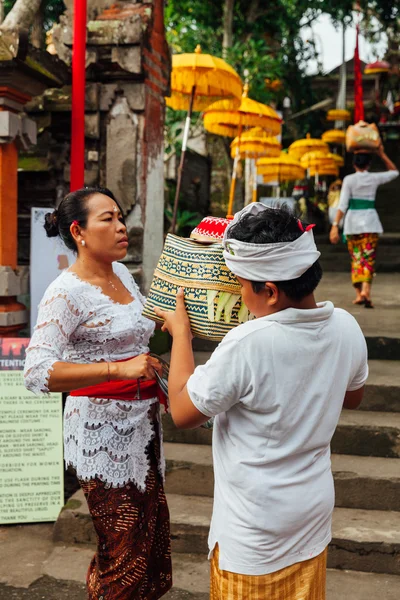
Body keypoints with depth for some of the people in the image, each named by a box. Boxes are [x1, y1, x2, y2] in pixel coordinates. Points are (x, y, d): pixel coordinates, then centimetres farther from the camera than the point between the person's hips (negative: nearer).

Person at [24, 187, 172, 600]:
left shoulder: (122, 274, 7)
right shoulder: (66, 292, -18)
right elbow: (37, 374, -28)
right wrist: (119, 369, -34)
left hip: (142, 423, 8)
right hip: (102, 430, -8)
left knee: (153, 536, 18)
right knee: (124, 552, 3)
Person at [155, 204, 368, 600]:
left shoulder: (248, 344, -30)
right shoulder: (345, 327, -11)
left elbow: (182, 412, -17)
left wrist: (180, 331, -8)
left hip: (257, 527, -5)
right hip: (313, 509, 6)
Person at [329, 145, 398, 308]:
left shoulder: (349, 179, -4)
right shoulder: (375, 178, 2)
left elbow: (343, 205, -13)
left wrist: (335, 225, -15)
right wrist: (382, 154, 20)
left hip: (352, 222, 0)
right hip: (370, 221, 0)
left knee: (356, 258, 12)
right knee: (369, 259, 0)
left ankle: (358, 294, 7)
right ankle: (365, 291, -21)